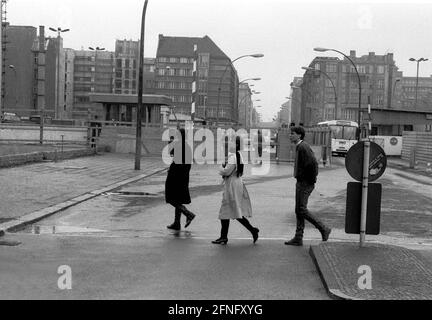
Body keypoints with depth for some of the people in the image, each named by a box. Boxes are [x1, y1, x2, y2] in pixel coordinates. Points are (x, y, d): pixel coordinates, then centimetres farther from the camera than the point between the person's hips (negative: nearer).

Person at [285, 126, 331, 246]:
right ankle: (298, 238, 12)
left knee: (302, 210, -9)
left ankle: (323, 229, 1)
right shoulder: (299, 147, 15)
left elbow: (314, 163, -26)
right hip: (301, 182, 10)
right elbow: (309, 164, 24)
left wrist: (312, 179, -17)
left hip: (305, 184, -10)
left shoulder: (303, 147, -17)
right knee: (298, 210, 9)